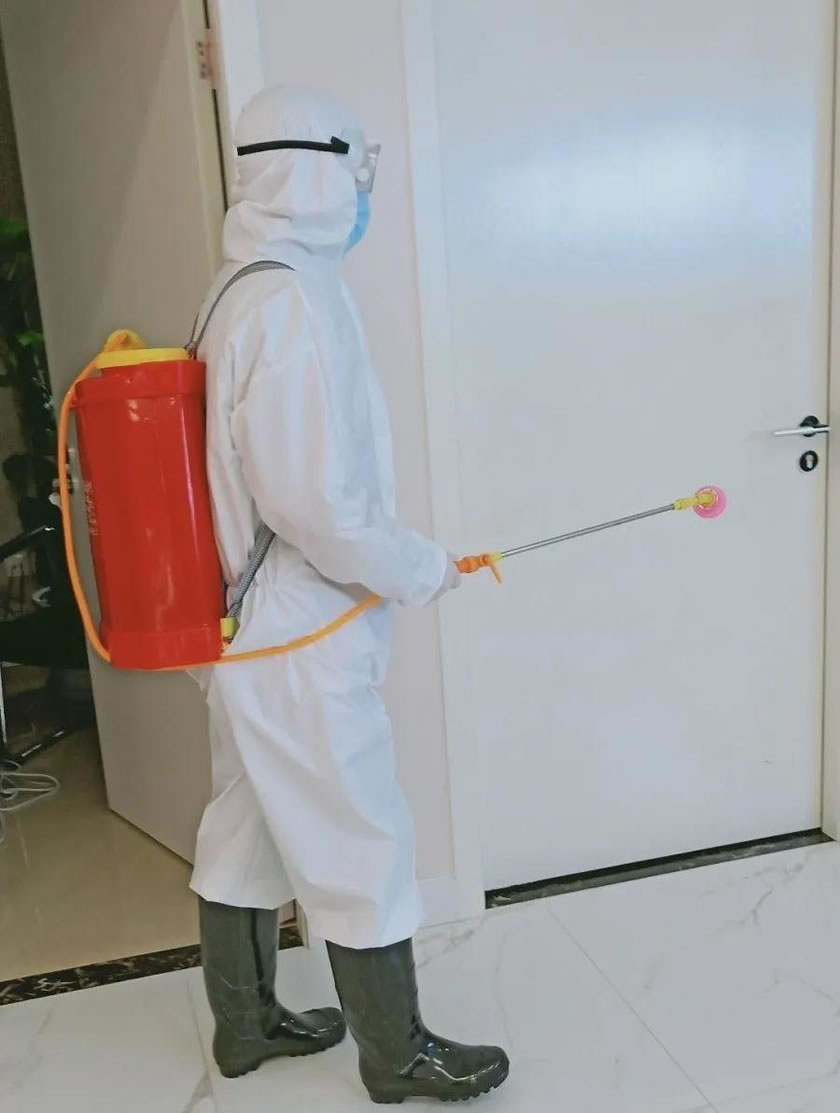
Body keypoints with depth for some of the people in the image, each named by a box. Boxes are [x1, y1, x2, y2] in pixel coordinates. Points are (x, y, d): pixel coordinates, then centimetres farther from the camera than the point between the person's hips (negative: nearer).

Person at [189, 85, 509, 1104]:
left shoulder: (238, 291, 9)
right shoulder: (296, 298, -20)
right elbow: (314, 502, -25)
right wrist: (418, 570, -10)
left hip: (243, 624, 9)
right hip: (301, 637, -9)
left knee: (247, 827, 20)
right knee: (360, 846, 6)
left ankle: (245, 1023, 39)